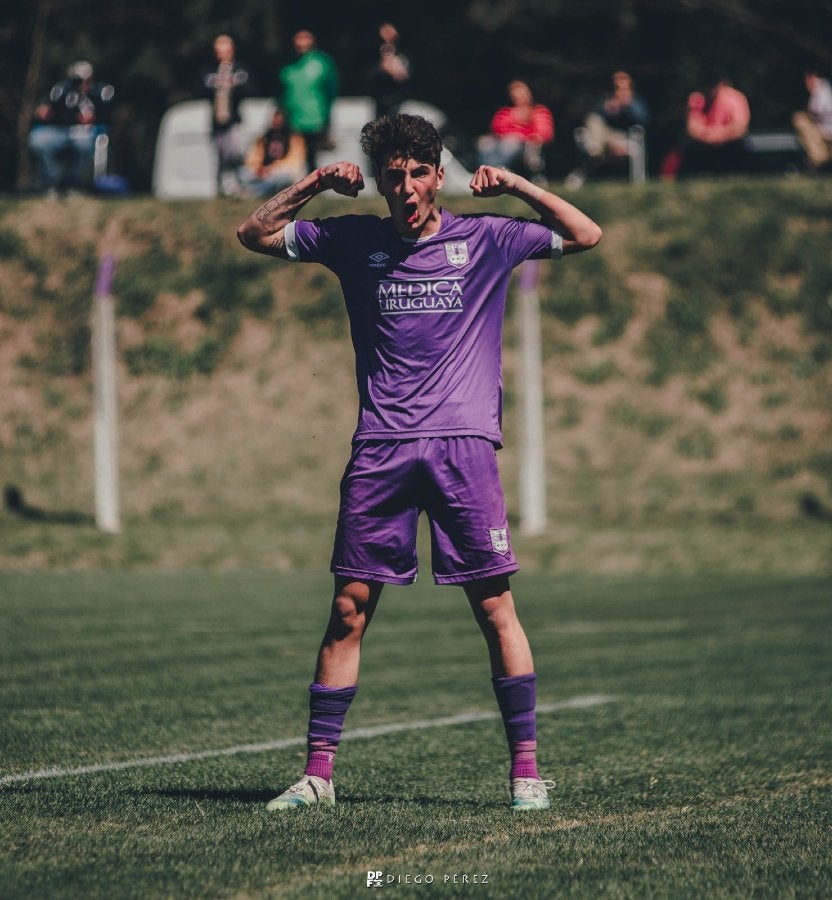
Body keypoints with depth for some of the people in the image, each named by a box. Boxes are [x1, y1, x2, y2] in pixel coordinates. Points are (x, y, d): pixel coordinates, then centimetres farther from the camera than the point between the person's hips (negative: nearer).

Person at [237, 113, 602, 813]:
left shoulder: (483, 240, 6)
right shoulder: (354, 241, 10)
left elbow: (586, 236, 10)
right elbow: (254, 235, 17)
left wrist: (514, 185, 0)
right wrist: (315, 184, 5)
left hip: (464, 444, -1)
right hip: (380, 448, 2)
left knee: (495, 607, -5)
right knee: (349, 609, 0)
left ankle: (526, 768, 0)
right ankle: (318, 772, 4)